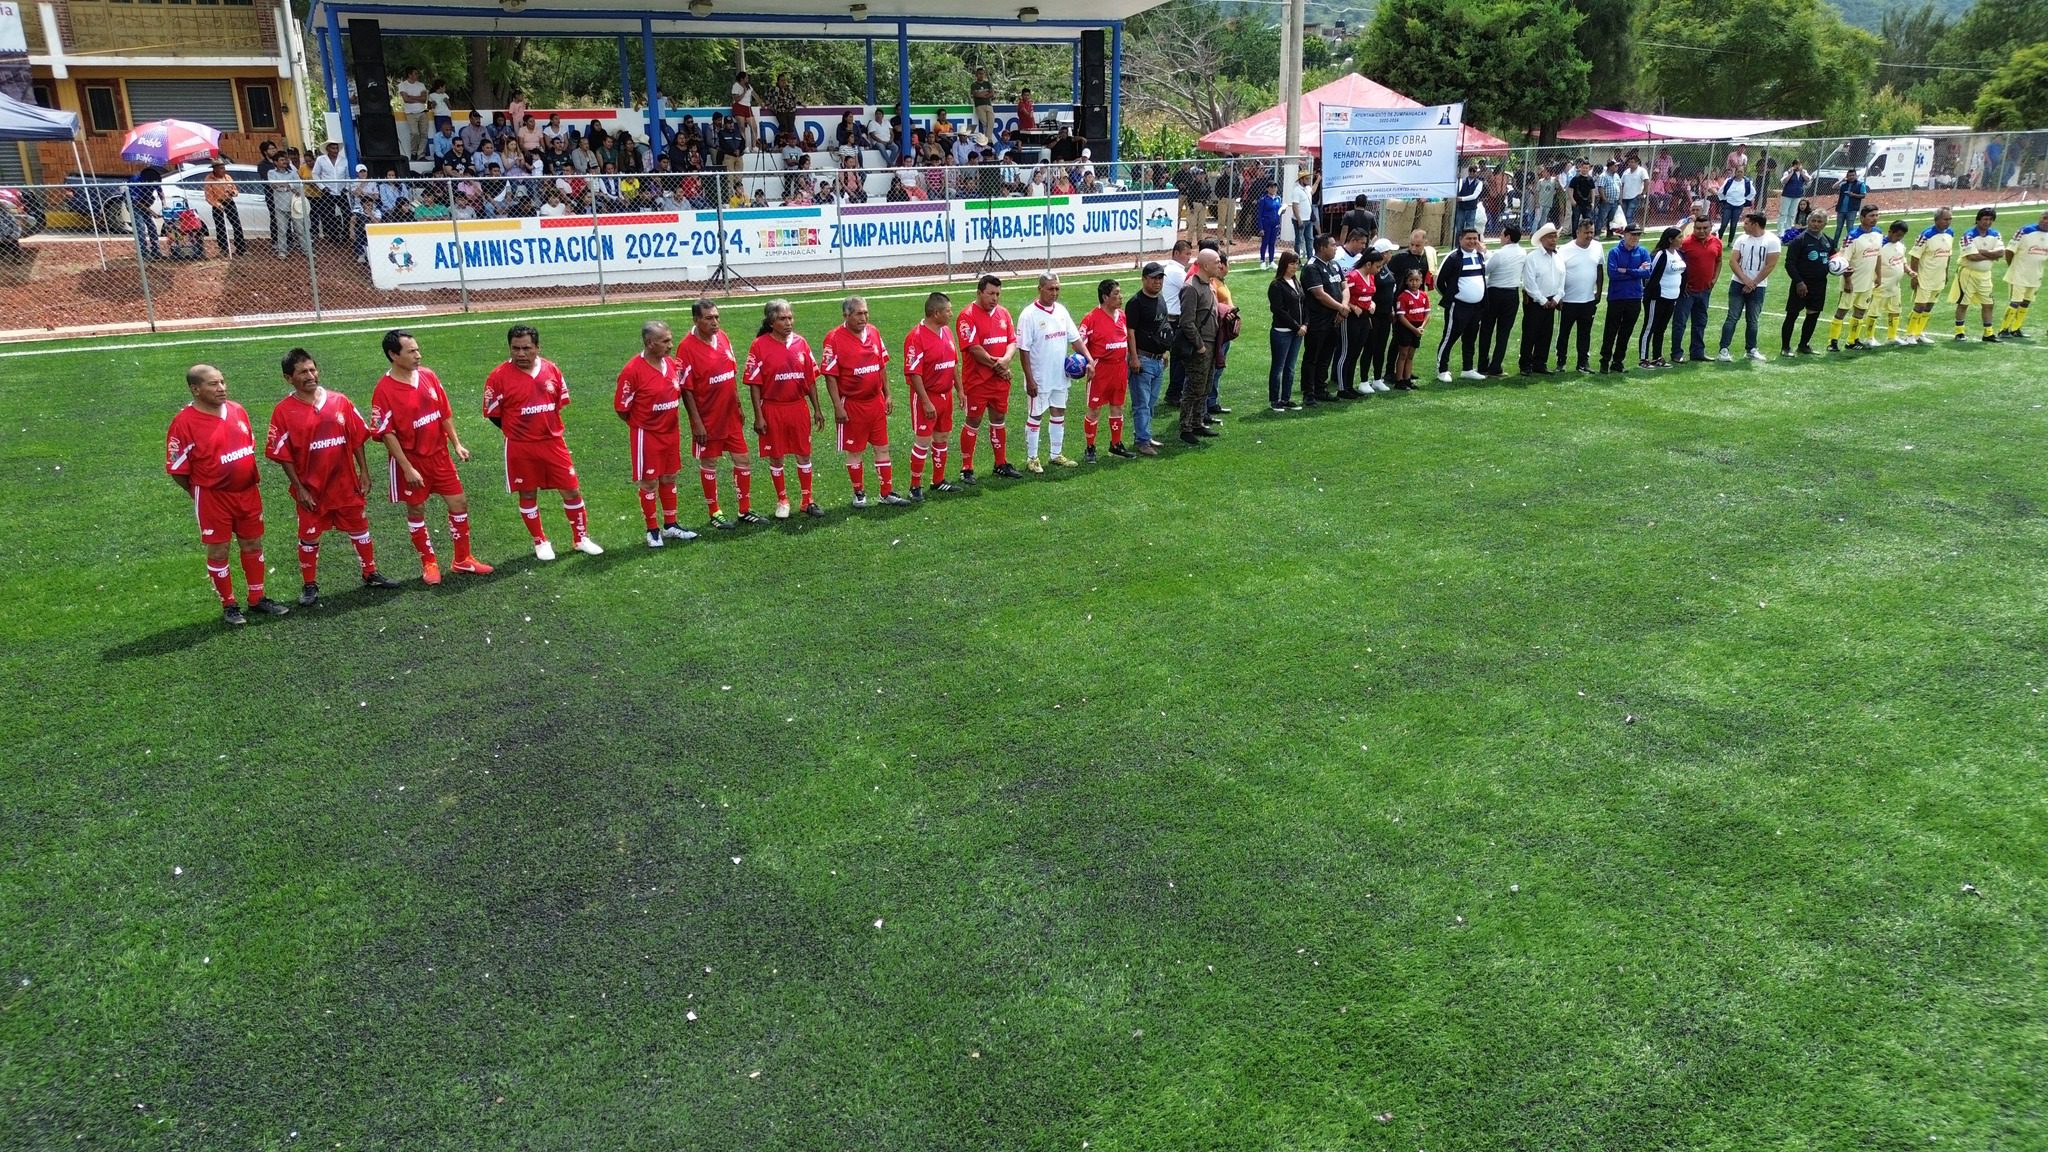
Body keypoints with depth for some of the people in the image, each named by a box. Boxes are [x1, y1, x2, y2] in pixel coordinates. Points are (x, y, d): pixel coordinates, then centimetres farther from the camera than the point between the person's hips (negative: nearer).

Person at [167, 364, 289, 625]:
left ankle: (257, 599, 29)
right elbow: (177, 469, -10)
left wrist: (254, 478, 12)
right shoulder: (184, 422, -16)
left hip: (248, 493, 6)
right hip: (213, 498, -6)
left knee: (253, 544, 14)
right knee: (218, 551, 7)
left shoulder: (238, 410, 2)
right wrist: (200, 493, 0)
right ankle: (229, 606, 20)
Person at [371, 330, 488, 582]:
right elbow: (387, 433, -15)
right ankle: (429, 563, 24)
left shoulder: (428, 376, 0)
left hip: (439, 454, 5)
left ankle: (463, 559, 22)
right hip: (411, 459, -5)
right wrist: (407, 468, -17)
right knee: (416, 511, 8)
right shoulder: (384, 390, -16)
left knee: (459, 502, 8)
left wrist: (456, 444, 4)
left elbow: (445, 413, 8)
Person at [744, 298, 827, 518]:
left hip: (799, 407, 3)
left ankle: (808, 501, 21)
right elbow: (755, 384, -7)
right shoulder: (760, 345, -9)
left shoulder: (800, 343, 2)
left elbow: (810, 379, 8)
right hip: (773, 409, -3)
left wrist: (817, 409, 8)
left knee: (804, 454, 9)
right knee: (775, 456, 8)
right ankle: (782, 501, 23)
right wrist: (758, 416, -10)